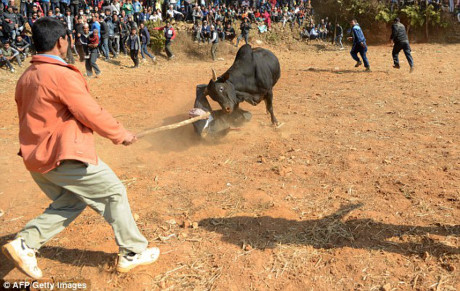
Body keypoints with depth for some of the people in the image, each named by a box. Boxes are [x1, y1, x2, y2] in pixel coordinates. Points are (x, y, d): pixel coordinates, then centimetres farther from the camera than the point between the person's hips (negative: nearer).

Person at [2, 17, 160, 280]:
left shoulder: (26, 77, 10)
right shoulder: (62, 75, -17)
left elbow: (30, 118, 17)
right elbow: (92, 114, -16)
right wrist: (122, 135, -2)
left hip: (36, 158, 9)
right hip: (65, 156, -9)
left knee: (70, 202, 24)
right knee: (115, 193, 5)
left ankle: (25, 244, 13)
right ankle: (133, 253, 14)